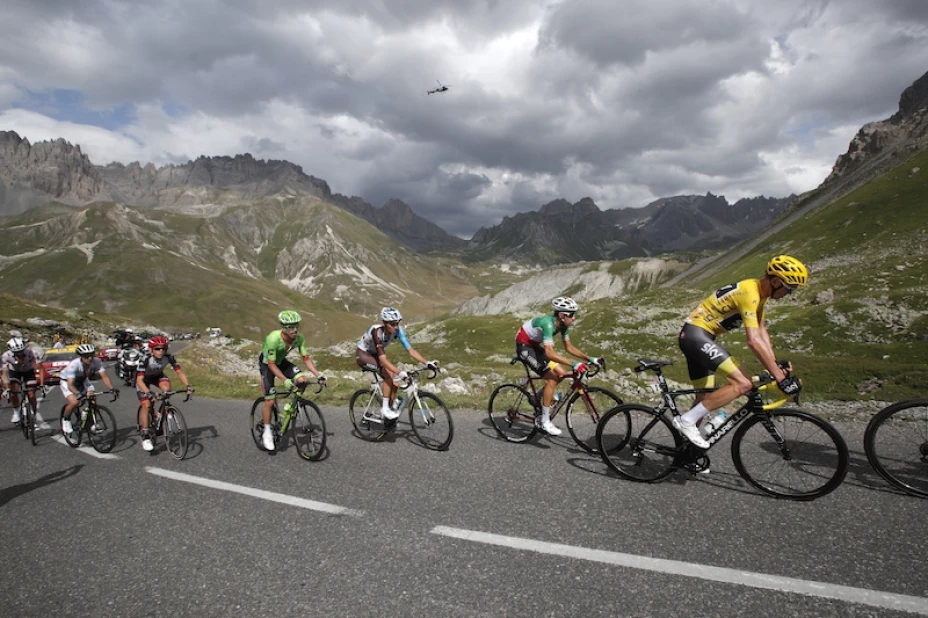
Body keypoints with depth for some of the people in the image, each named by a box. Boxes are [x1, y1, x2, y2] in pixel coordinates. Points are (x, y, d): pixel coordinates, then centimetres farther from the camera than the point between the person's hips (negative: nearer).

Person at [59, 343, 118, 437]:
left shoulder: (96, 361, -28)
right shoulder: (74, 365, -37)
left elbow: (104, 376, -28)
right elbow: (70, 385, -41)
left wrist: (112, 388, -44)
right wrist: (78, 394, -59)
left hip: (82, 380, 4)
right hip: (67, 381, -3)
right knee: (74, 402, -25)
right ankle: (65, 420, 5)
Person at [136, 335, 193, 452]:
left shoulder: (169, 357, -27)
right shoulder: (145, 360, -36)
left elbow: (179, 372, -23)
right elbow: (139, 380, -40)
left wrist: (188, 385, -37)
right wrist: (148, 392, -55)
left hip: (158, 376, 3)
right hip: (144, 379, -3)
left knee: (167, 388, -28)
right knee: (146, 404, -17)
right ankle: (145, 435, -7)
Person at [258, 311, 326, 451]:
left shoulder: (299, 338, -23)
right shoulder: (273, 339, -37)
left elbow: (306, 358, -16)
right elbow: (272, 365, -32)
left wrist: (318, 374, -27)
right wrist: (285, 380, -41)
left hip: (281, 361, 5)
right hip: (266, 364, -4)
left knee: (301, 380, -20)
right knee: (270, 401, -9)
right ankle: (267, 433, 10)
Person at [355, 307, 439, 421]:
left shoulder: (398, 331, -20)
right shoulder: (377, 331, -36)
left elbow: (410, 349, -24)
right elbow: (383, 359, -42)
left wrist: (427, 363, -37)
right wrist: (400, 372, -53)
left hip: (375, 355, 6)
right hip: (363, 354, -6)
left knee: (395, 380, -12)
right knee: (389, 374, -27)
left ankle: (392, 407, 8)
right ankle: (385, 409, -17)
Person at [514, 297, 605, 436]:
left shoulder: (563, 324, -5)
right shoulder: (548, 323, -31)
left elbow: (569, 347, 2)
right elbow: (549, 352, -40)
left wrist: (590, 359, -7)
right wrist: (574, 364, -46)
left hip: (534, 346, 9)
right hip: (524, 346, -9)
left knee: (561, 374, 2)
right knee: (552, 379, -16)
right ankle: (545, 421, -9)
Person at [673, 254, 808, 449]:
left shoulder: (759, 292, 11)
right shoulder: (750, 293, -20)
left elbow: (762, 332, 13)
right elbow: (754, 341, -26)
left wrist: (776, 365, 3)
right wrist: (780, 377, -24)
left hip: (696, 337, 10)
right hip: (696, 334, -10)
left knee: (706, 397, 13)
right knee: (743, 383, -17)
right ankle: (686, 420, -13)